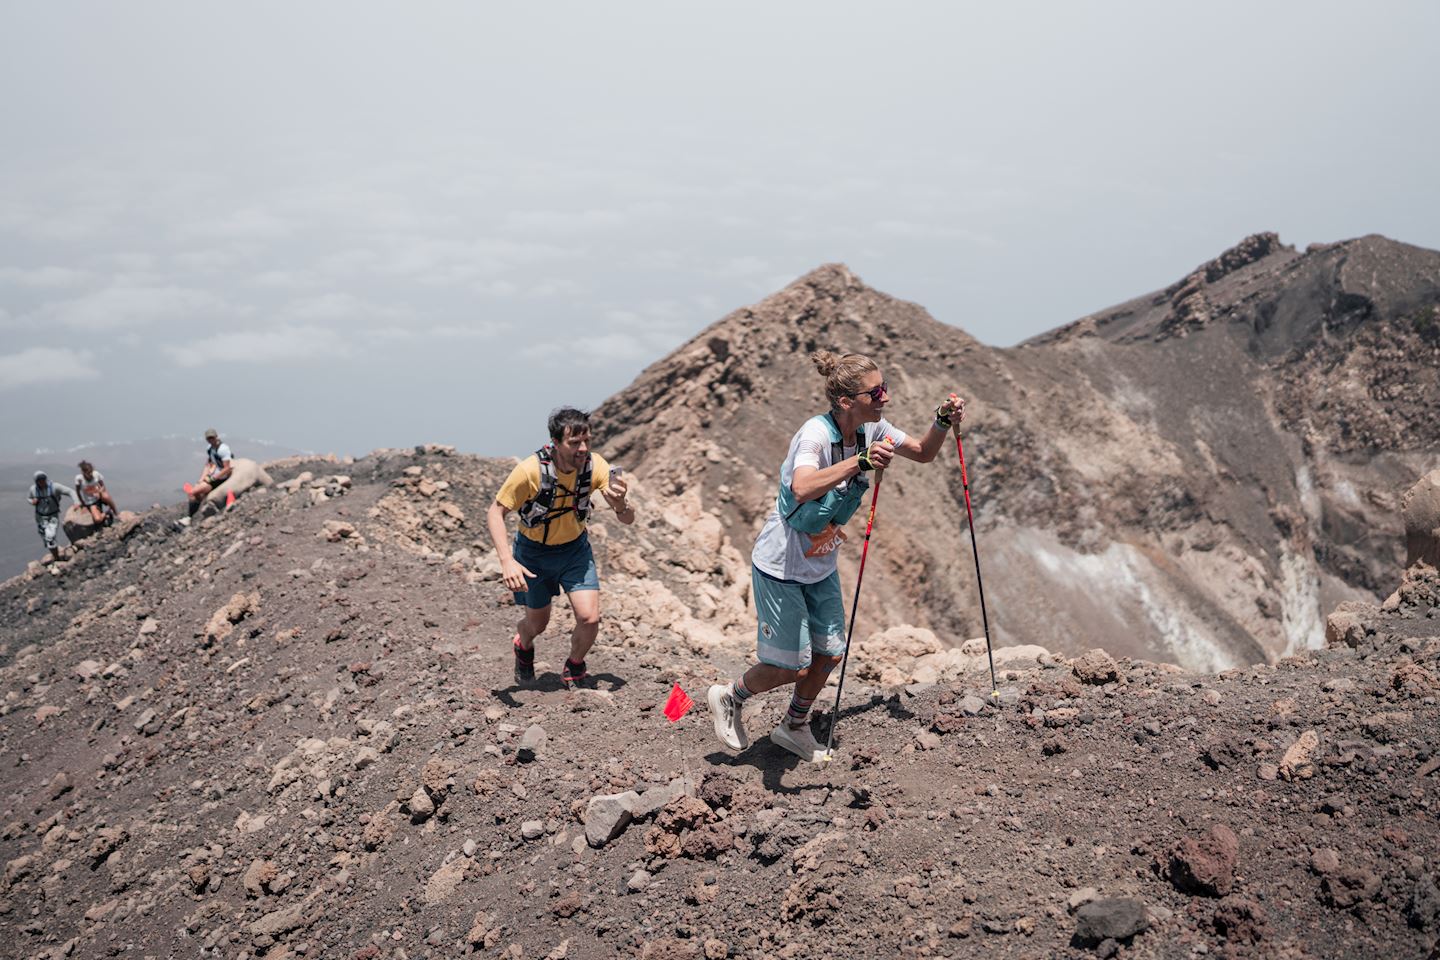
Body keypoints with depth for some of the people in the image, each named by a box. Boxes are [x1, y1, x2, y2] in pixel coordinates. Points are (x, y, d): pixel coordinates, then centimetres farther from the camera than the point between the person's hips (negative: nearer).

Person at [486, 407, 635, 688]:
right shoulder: (530, 470, -31)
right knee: (538, 623, 12)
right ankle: (523, 645, 51)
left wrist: (620, 503, -43)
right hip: (533, 551, -2)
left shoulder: (595, 465, -22)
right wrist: (507, 561, -36)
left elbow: (627, 519, -18)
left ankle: (574, 668, 18)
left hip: (575, 548, 2)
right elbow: (494, 514, -22)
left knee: (589, 618, -14)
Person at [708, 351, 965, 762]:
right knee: (791, 667, 0)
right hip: (780, 566, -8)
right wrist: (860, 462, -59)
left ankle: (793, 727, 37)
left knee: (829, 654, 12)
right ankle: (729, 697, 29)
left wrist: (943, 420, -10)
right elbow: (802, 488, -50)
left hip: (821, 565, 8)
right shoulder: (815, 434, -30)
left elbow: (923, 453, 9)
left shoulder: (871, 428, -6)